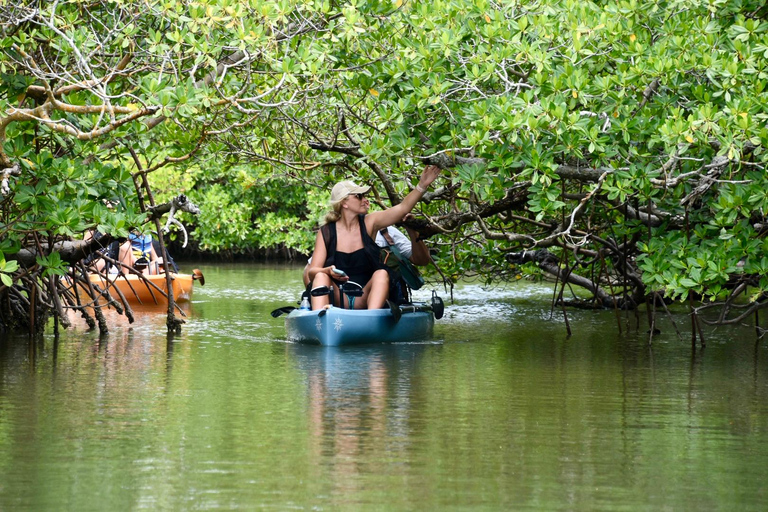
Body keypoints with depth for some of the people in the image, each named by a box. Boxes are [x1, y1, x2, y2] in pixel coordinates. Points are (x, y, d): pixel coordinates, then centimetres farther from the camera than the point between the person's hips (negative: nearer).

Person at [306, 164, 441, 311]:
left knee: (381, 274, -25)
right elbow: (312, 272, -3)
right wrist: (329, 271, -25)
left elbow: (402, 208, -6)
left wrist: (422, 185, -18)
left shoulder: (369, 223, 4)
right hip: (336, 299, -1)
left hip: (364, 300, 1)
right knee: (321, 276, -27)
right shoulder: (326, 233, 0)